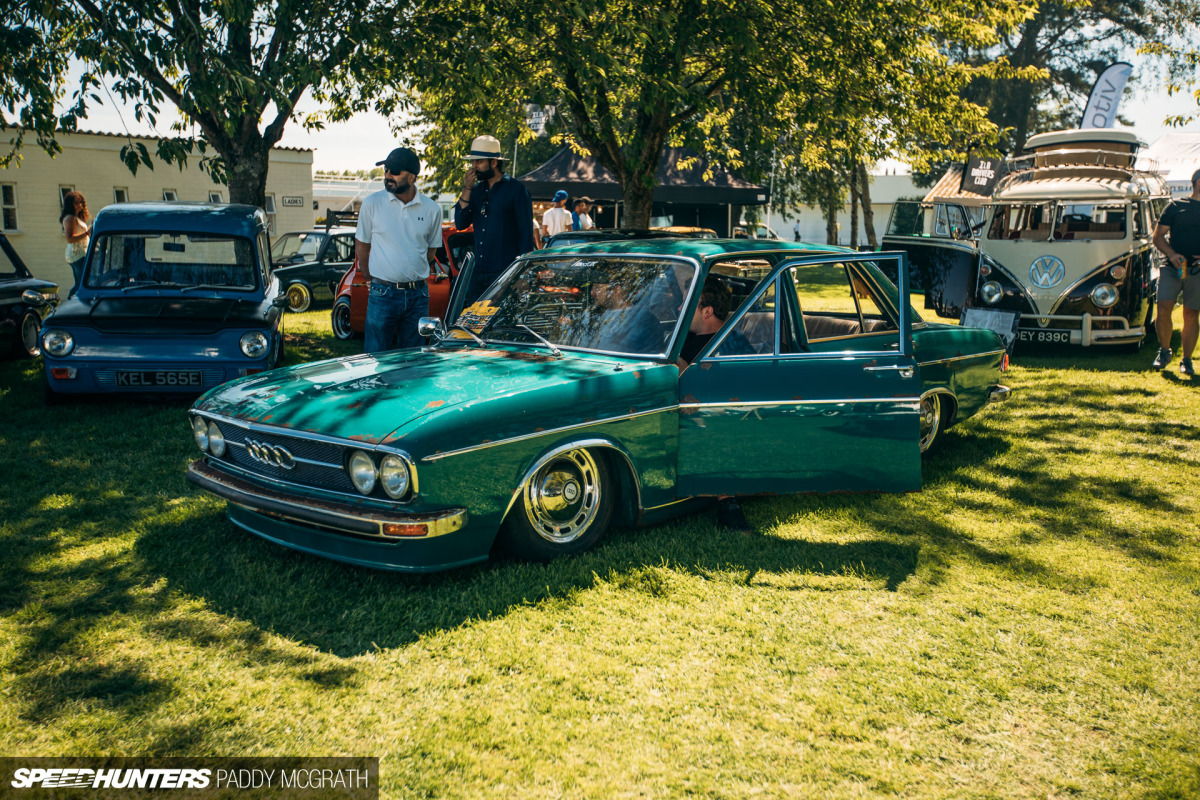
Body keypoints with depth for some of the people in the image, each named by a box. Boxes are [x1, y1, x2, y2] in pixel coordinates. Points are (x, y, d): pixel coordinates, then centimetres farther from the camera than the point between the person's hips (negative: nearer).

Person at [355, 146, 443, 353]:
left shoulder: (432, 209, 2)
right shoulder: (372, 204, -1)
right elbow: (361, 246, 8)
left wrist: (413, 275, 10)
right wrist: (371, 279, 10)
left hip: (418, 295, 2)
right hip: (383, 293, -2)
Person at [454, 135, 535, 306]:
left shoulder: (516, 189, -3)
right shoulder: (477, 189, 14)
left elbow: (526, 232, -4)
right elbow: (460, 224, 6)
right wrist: (467, 190, -3)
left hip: (506, 272, -6)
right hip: (479, 272, 6)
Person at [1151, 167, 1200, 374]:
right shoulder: (1176, 206, 7)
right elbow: (1158, 235, 7)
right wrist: (1172, 255, -9)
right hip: (1172, 267, -1)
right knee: (1163, 309, -12)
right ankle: (1164, 351, 9)